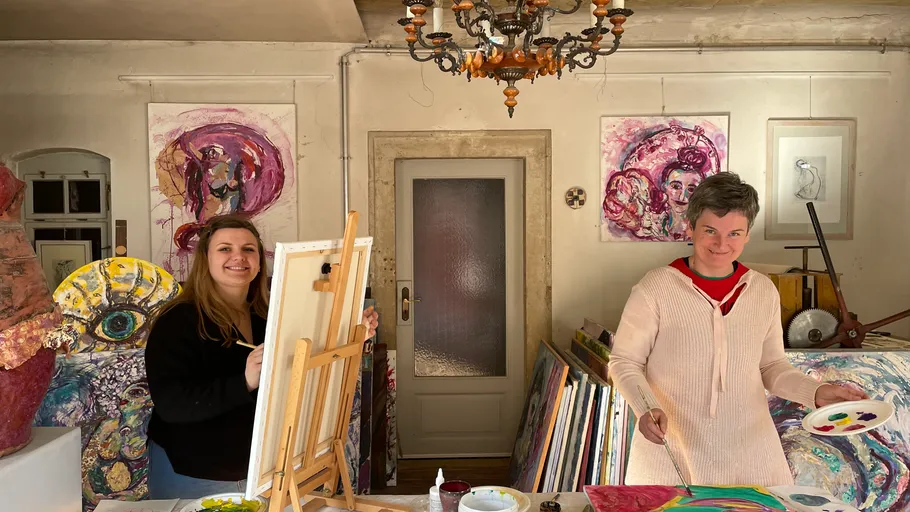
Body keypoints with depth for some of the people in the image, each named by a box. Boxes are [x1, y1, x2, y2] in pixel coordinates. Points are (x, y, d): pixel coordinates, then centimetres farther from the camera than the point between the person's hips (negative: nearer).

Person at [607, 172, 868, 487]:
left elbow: (771, 366, 11)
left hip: (749, 447, 4)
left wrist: (814, 392, -6)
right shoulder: (655, 289, -12)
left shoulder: (764, 292, 1)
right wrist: (646, 408, -22)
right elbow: (624, 362, -6)